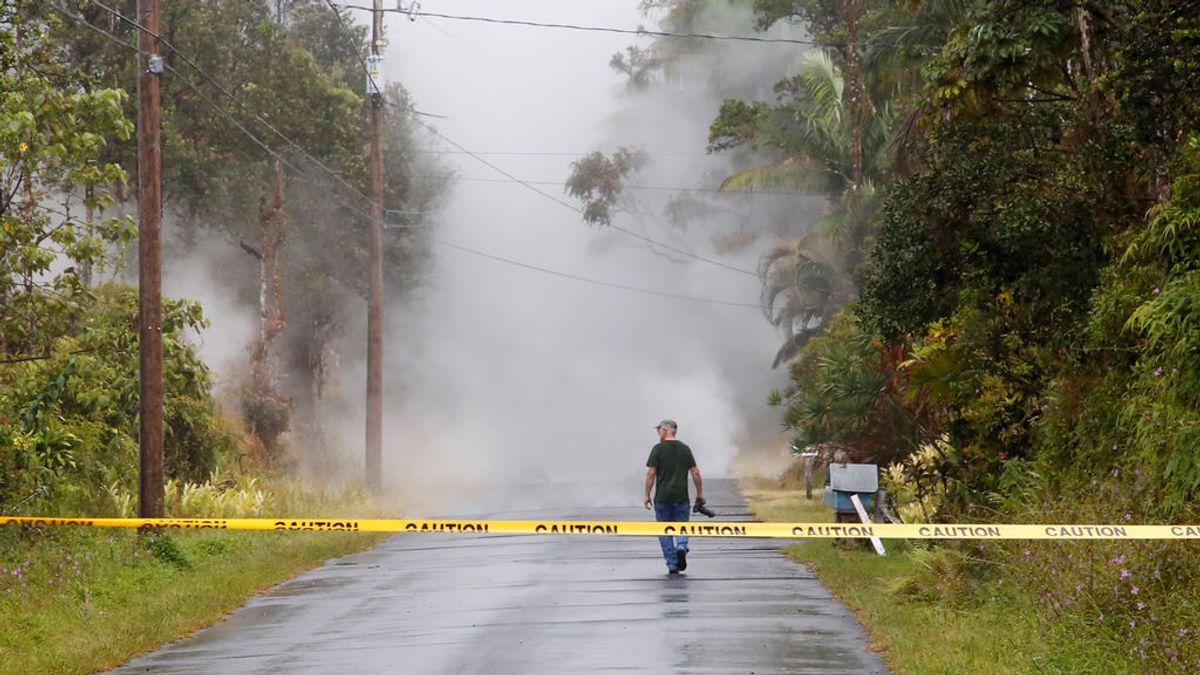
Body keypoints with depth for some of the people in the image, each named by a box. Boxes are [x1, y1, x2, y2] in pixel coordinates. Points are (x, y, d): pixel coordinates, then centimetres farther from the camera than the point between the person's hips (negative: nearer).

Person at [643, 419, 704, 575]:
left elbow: (651, 474, -8)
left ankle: (672, 565, 3)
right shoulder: (685, 449, 5)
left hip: (662, 498, -2)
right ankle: (681, 547, -19)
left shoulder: (658, 449, -4)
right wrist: (700, 492, 11)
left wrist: (647, 495, -1)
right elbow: (695, 472, 3)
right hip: (681, 497, 2)